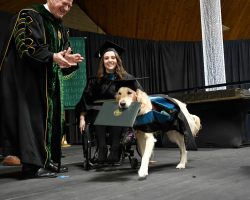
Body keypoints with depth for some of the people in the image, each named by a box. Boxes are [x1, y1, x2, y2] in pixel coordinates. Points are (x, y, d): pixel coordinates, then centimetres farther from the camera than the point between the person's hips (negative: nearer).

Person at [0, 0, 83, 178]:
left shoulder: (60, 26, 17)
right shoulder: (29, 16, -6)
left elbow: (64, 51, 15)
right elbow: (26, 45, -18)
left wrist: (67, 58, -9)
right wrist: (52, 57, -29)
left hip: (50, 81, 8)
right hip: (27, 78, -8)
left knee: (51, 117, 6)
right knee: (33, 117, -10)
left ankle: (47, 159, 12)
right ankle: (33, 164, -6)